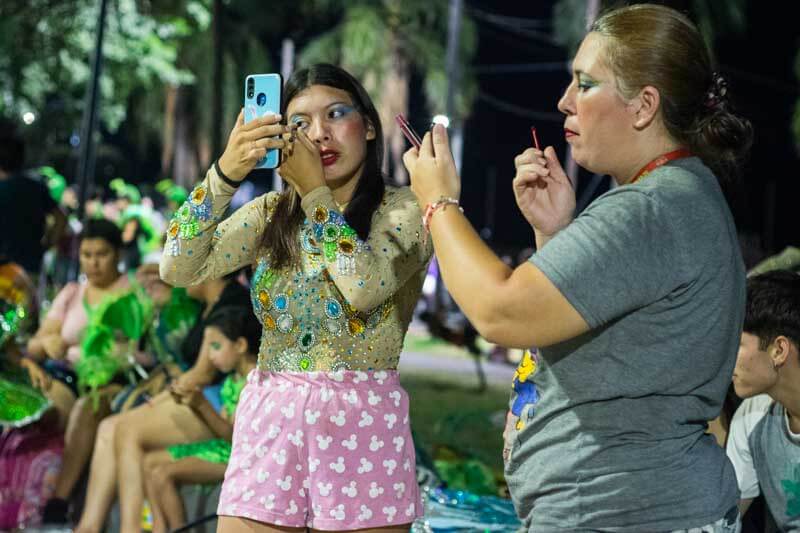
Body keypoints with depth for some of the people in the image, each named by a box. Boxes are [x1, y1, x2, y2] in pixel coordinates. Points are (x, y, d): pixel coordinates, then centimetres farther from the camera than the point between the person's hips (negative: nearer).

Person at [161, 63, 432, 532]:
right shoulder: (270, 213, 11)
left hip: (362, 423, -3)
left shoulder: (406, 210, 0)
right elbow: (179, 268, -3)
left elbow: (366, 286, -18)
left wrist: (314, 188, -14)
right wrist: (225, 172, -14)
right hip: (270, 422, 3)